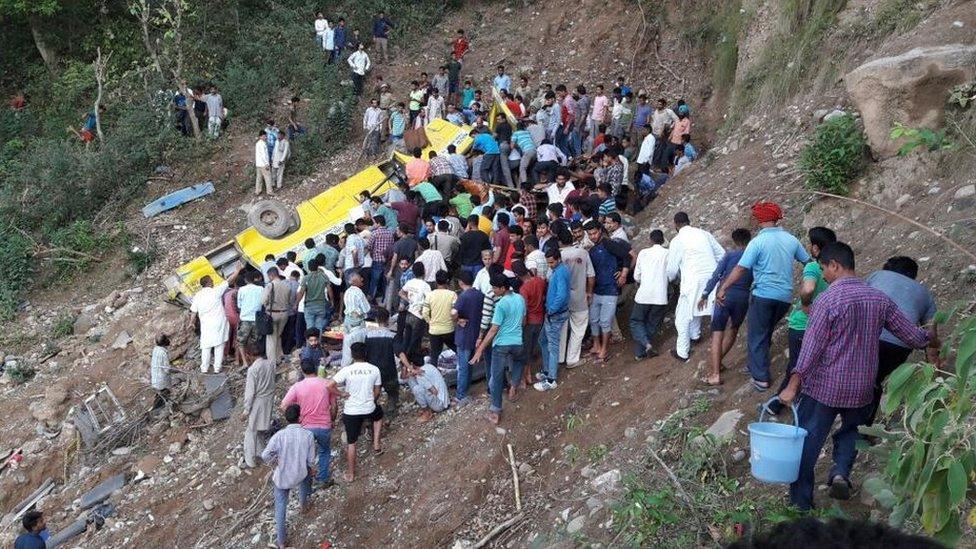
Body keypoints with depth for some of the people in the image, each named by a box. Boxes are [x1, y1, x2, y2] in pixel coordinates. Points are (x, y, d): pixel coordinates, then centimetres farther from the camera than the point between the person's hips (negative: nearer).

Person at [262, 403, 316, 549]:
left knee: (280, 507, 15)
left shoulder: (279, 435, -20)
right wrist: (312, 469, 15)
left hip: (282, 477, -2)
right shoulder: (308, 435, -16)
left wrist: (275, 463, -3)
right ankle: (303, 503, 57)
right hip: (300, 475, 2)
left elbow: (265, 455, -24)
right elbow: (311, 460, -7)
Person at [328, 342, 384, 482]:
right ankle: (376, 445, 31)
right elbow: (377, 392, 4)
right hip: (369, 409, 2)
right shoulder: (374, 370, -6)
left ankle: (350, 474, 21)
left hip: (351, 412, -2)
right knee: (379, 414, 38)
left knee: (351, 443, 12)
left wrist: (342, 393, -8)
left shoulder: (347, 370, -14)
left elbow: (330, 385, -23)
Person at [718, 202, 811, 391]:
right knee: (767, 332, 22)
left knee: (757, 336, 4)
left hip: (764, 294, -5)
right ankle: (758, 366, 31)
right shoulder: (791, 239, 3)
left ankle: (761, 378, 2)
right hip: (785, 296, 5)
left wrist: (723, 289, -12)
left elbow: (740, 269, -16)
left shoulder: (758, 242, -12)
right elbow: (808, 262, 14)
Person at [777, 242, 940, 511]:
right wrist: (933, 343, 30)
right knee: (852, 429, 29)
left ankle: (800, 507, 11)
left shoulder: (828, 300, -14)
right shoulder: (879, 299, 2)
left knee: (806, 446, 7)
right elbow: (913, 335, 8)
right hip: (862, 388, 4)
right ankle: (841, 471, 3)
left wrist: (792, 386, -15)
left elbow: (811, 347, -17)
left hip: (822, 388, -4)